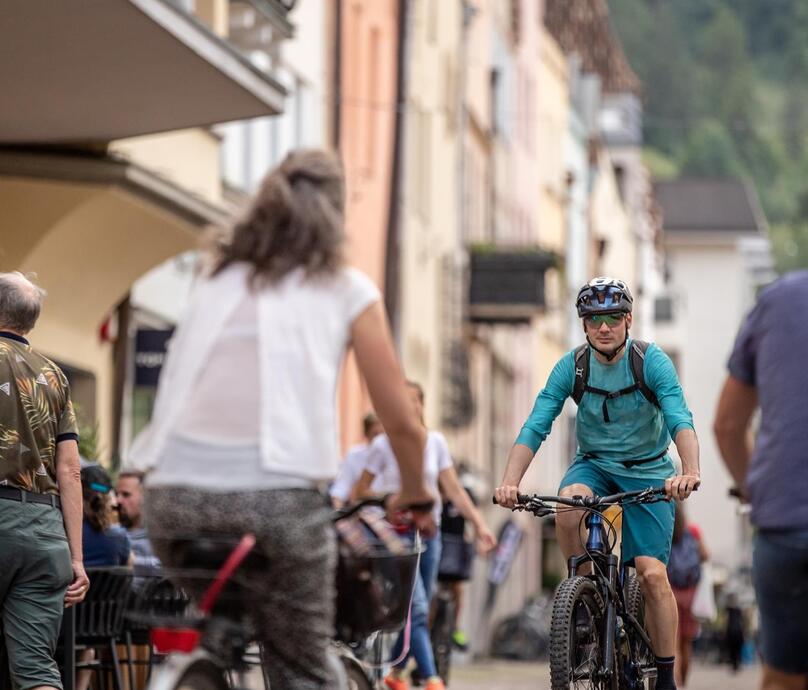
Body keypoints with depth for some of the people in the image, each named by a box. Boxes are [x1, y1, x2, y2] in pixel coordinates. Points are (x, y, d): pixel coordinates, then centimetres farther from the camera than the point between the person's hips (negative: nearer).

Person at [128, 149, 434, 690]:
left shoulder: (217, 279, 22)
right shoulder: (348, 290, 13)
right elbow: (402, 423, 13)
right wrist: (417, 499, 30)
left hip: (177, 491, 3)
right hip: (277, 492, -3)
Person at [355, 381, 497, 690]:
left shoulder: (436, 442, 6)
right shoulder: (383, 444, -4)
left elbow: (453, 489, 4)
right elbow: (361, 491, 2)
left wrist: (479, 523, -4)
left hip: (429, 533, 5)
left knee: (418, 610, 10)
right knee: (417, 609, -15)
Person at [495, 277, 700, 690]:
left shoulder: (652, 361, -17)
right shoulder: (571, 367, -11)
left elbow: (680, 419, -30)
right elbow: (535, 427, -17)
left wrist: (690, 471, -48)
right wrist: (510, 482, -33)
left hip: (647, 471, -2)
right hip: (594, 464, 2)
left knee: (652, 573, -12)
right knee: (567, 504, -34)